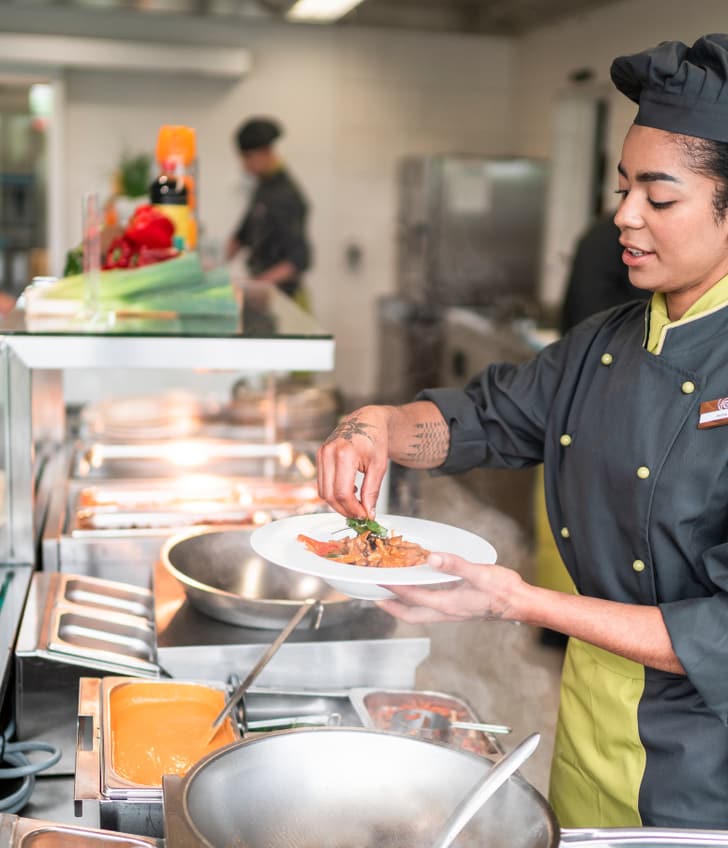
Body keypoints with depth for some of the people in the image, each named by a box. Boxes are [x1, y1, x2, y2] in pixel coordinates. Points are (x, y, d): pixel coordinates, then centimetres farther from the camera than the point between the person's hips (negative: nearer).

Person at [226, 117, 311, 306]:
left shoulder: (286, 195, -18)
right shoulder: (263, 186, 10)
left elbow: (300, 258, -24)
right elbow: (243, 233, 21)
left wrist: (262, 282, -32)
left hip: (280, 293, -8)